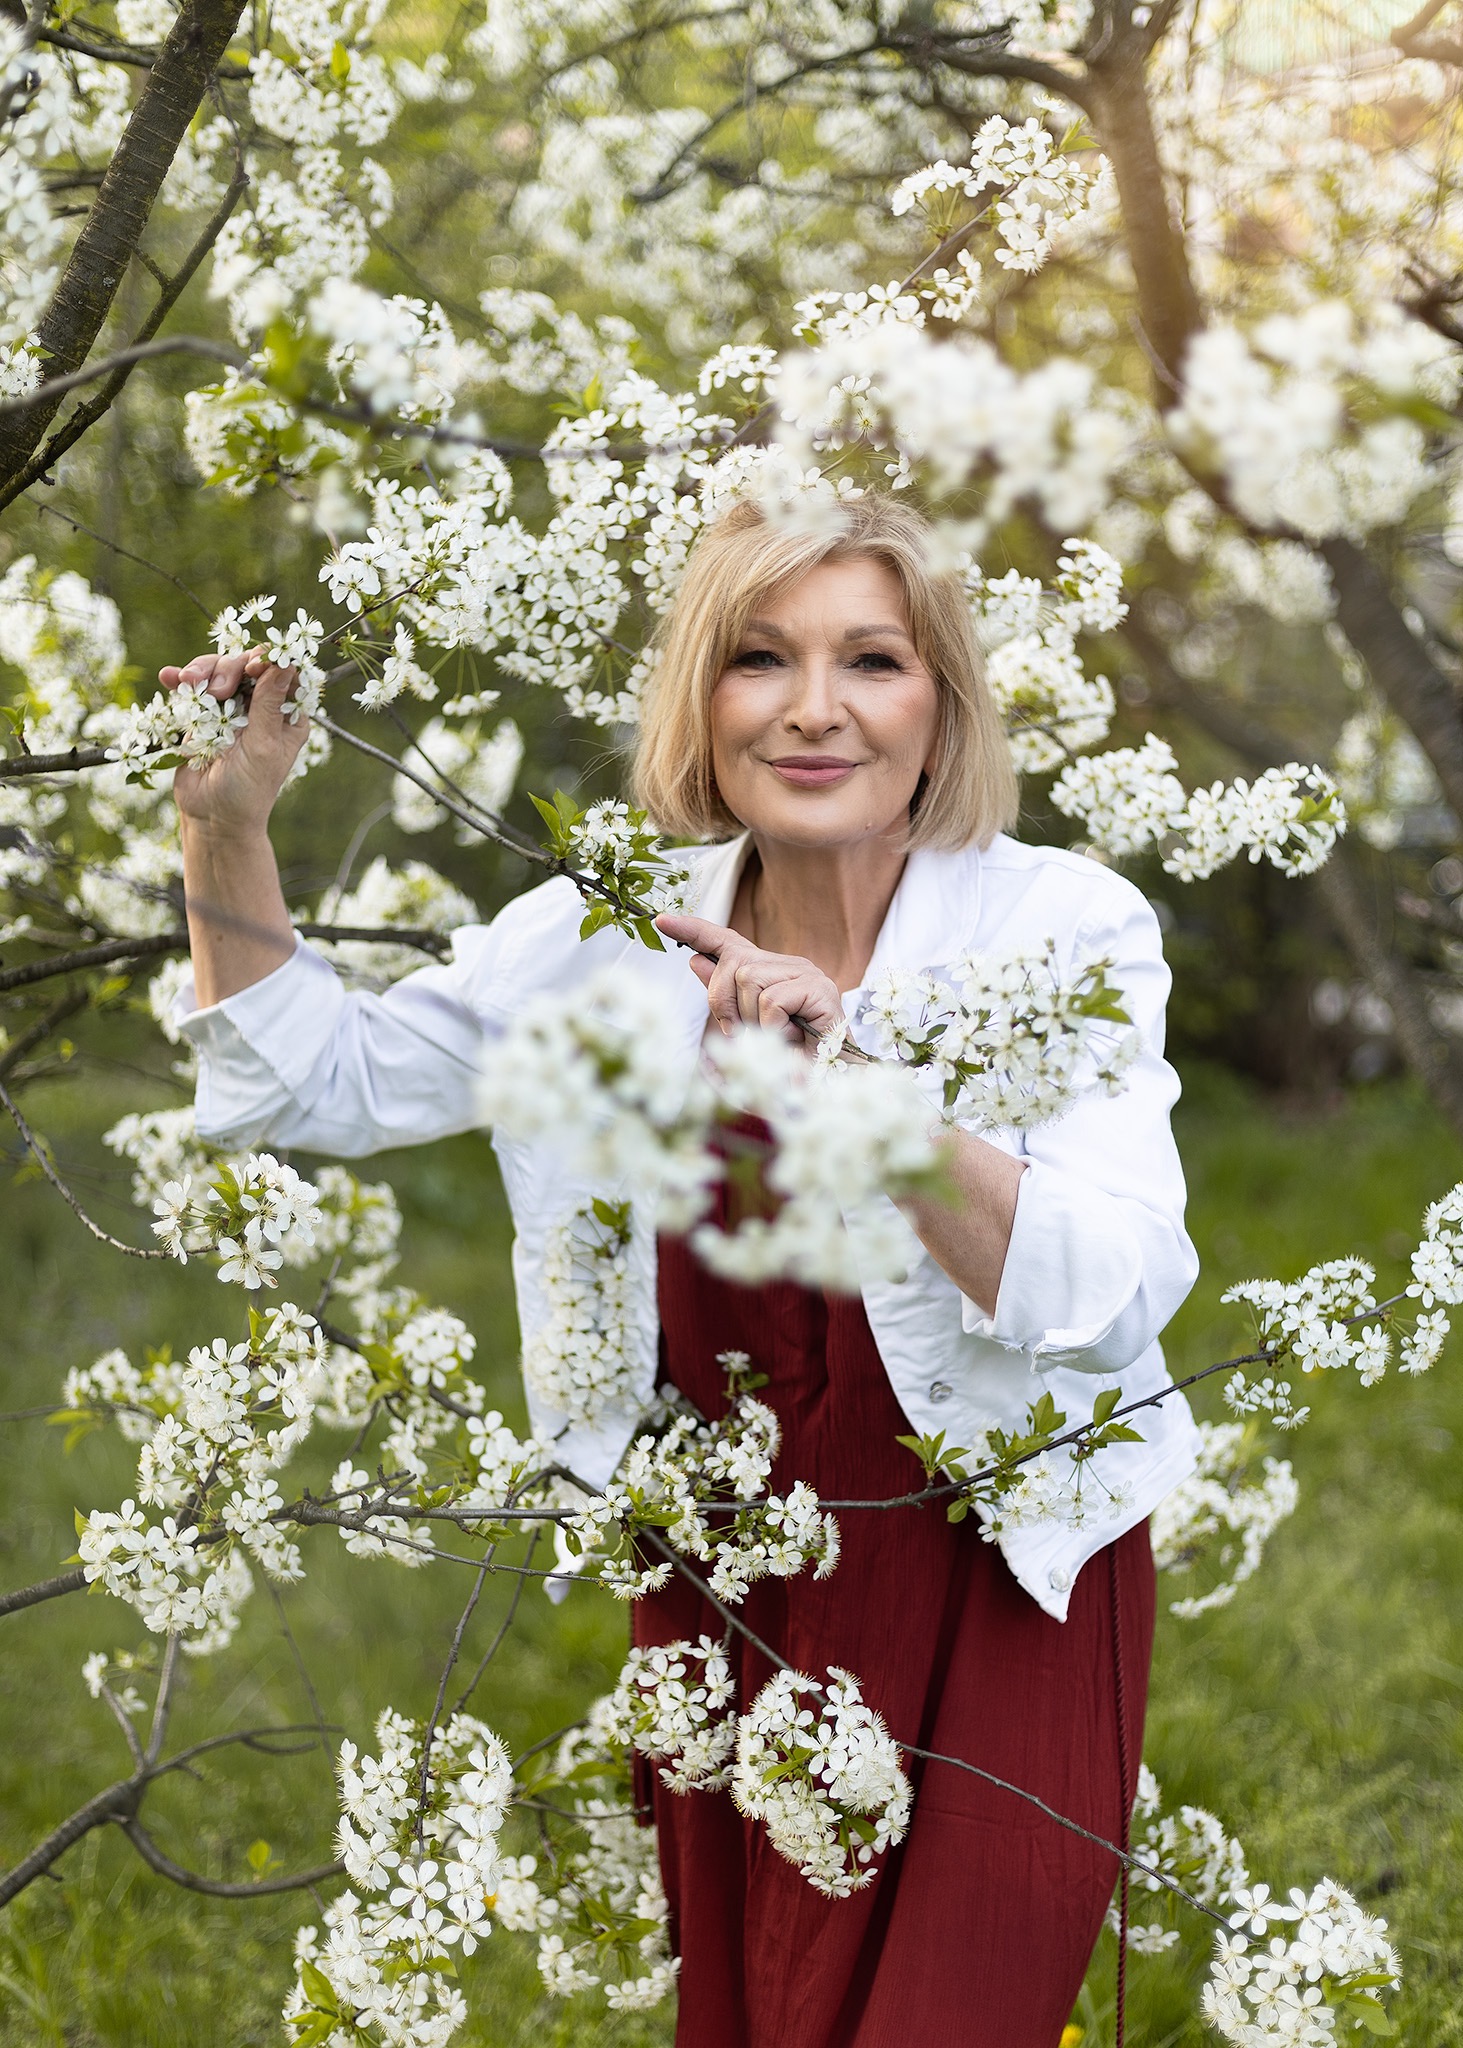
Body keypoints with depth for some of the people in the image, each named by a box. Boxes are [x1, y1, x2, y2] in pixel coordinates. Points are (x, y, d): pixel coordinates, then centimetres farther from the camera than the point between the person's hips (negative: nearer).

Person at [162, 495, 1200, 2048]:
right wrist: (226, 830, -9)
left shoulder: (1066, 928, -13)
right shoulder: (617, 938, -3)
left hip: (997, 1594, -3)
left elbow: (1110, 1297, -23)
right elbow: (314, 1083, 5)